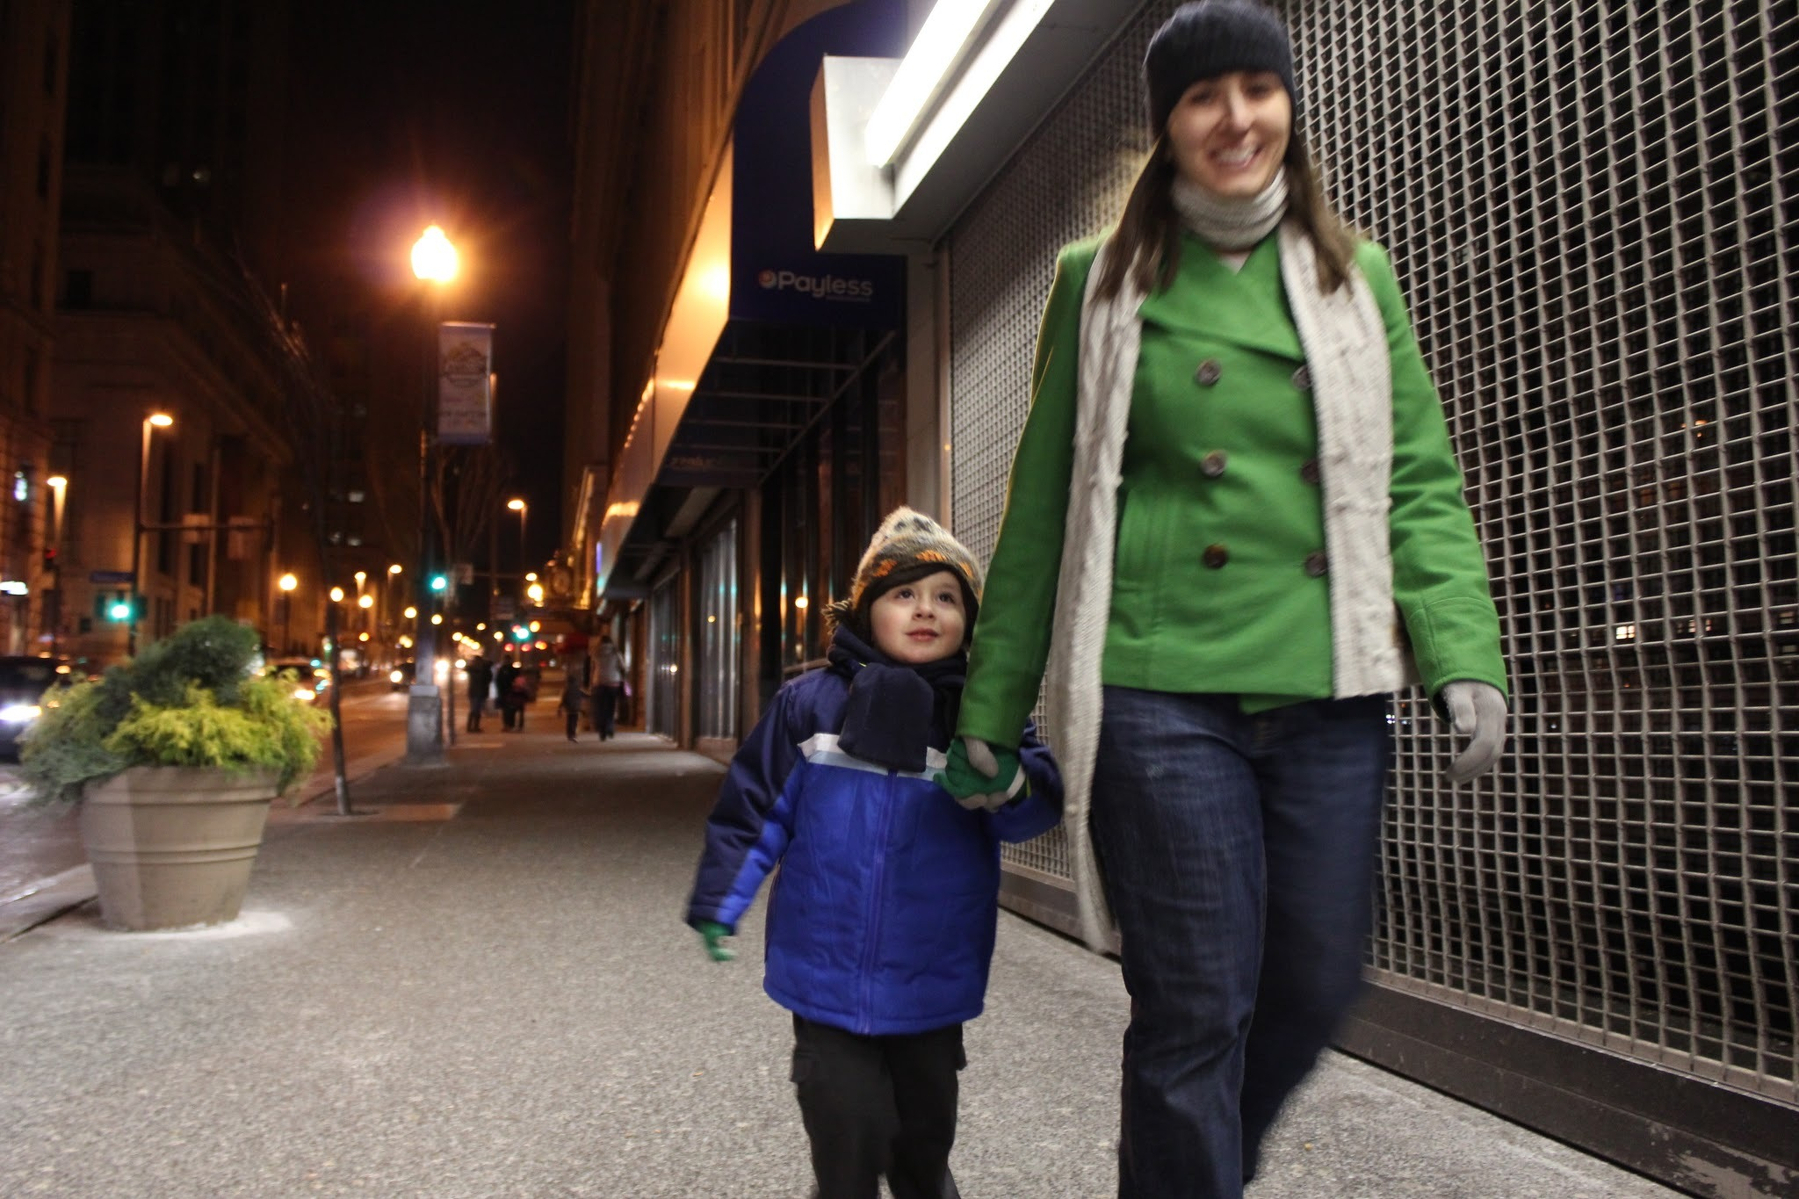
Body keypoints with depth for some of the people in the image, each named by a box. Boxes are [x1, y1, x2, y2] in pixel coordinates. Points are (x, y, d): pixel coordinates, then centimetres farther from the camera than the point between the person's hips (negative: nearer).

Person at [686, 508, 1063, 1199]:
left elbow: (1040, 804, -14)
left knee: (926, 1129, 20)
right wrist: (718, 902, -1)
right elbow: (755, 807, 0)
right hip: (829, 977, -1)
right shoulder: (811, 703, -5)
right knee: (849, 1136, 2)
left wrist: (1005, 783, -35)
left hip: (932, 981, 2)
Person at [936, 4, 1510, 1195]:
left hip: (1329, 695, 4)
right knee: (1196, 1008, -1)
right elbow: (1042, 507, 7)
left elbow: (1420, 482, 11)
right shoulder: (1102, 284, 6)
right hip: (1160, 693, -3)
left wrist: (1465, 653, -4)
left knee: (1316, 987, 11)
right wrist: (993, 704, 7)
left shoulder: (1357, 275, 13)